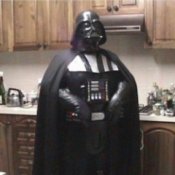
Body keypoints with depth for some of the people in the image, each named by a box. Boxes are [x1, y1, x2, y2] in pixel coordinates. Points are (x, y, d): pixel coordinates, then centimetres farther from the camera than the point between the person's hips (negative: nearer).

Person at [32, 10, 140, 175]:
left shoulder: (110, 57, 14)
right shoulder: (65, 57, 0)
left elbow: (128, 82, 10)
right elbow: (49, 88, -10)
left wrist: (118, 97, -11)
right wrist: (75, 102, -22)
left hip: (109, 129, 4)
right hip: (77, 130, -3)